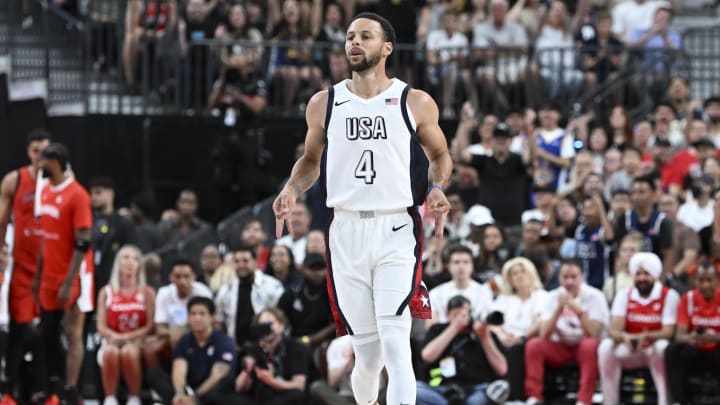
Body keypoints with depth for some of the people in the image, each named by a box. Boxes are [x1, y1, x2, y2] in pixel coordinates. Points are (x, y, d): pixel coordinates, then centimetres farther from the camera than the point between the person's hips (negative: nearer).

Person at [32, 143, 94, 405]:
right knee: (47, 334, 11)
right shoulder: (46, 192, 10)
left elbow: (83, 244, -18)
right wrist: (38, 276, 16)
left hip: (72, 277, -8)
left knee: (72, 334, -6)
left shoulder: (77, 195, -16)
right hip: (50, 276, 8)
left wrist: (68, 283, -21)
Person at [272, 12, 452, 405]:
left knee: (395, 341, -16)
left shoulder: (416, 103, 2)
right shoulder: (324, 104, 8)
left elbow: (440, 155, 14)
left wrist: (436, 189, -6)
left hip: (396, 230, -3)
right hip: (346, 231, 3)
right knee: (367, 350, 7)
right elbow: (311, 159, 21)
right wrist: (292, 190, 2)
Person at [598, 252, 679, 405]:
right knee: (606, 346, -25)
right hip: (629, 352, 3)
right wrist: (625, 337, -36)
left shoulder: (669, 296, -9)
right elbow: (614, 330, -10)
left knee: (662, 346, -36)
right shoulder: (625, 295, 1)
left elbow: (668, 332, -17)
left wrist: (645, 337, -37)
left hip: (654, 352, -3)